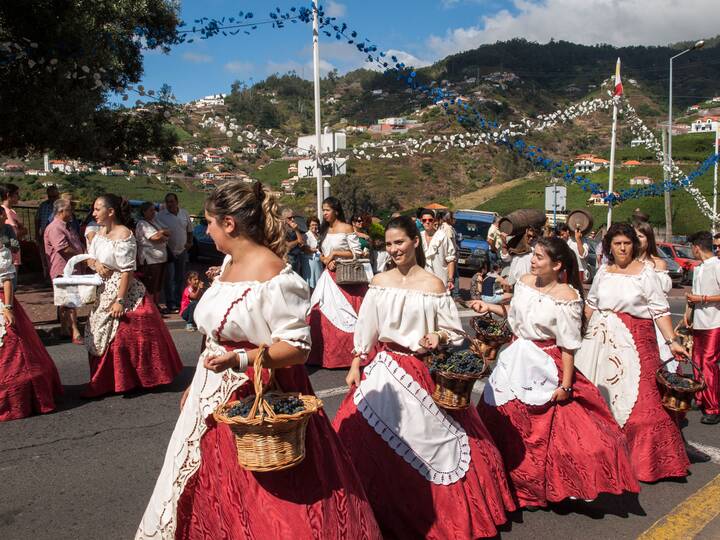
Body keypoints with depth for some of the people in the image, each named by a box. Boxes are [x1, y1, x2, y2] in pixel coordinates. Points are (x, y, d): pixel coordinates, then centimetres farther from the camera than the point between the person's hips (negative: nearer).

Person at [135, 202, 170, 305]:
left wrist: (161, 232, -8)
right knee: (150, 287, -5)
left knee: (158, 285, 15)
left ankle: (156, 305, 25)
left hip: (161, 258, 9)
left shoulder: (155, 221, 17)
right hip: (150, 260, -9)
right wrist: (164, 235, -2)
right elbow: (155, 237, -20)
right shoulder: (142, 224, -9)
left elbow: (168, 233, 10)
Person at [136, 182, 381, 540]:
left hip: (259, 398, -9)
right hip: (216, 396, 9)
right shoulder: (230, 263, 6)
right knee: (213, 492, 21)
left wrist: (239, 359, -32)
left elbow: (298, 347, -21)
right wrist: (197, 385, 19)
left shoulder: (273, 277, -21)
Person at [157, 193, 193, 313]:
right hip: (169, 251, -5)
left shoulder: (184, 213, 4)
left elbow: (189, 230, 15)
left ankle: (178, 302, 21)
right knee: (169, 278, -4)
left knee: (180, 278, 11)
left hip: (182, 250, 5)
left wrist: (190, 242, 6)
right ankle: (171, 304, 1)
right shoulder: (161, 215, -10)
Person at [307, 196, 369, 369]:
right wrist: (327, 261, -5)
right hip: (329, 275, 6)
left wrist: (334, 253, -13)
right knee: (323, 314, 3)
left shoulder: (346, 228, -6)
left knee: (346, 317, -7)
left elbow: (356, 253, -10)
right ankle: (327, 354, 12)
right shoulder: (324, 230, 14)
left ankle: (349, 353, 4)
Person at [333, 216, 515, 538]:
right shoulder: (379, 282, 4)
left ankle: (433, 512, 24)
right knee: (370, 440, 4)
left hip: (423, 371, -3)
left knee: (423, 438, 2)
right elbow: (365, 330, 7)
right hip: (383, 369, 3)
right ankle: (382, 510, 25)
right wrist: (355, 366, 3)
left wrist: (438, 337, -21)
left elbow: (455, 332, -1)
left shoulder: (434, 285, -5)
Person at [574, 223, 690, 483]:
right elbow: (591, 304, 18)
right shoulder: (603, 271, 8)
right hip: (600, 340, 4)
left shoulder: (645, 271, -4)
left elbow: (660, 310, -7)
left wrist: (672, 341, -14)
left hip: (633, 342, -4)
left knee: (639, 399, -5)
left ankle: (648, 460, 12)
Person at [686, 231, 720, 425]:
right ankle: (701, 400, 25)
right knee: (697, 362, 12)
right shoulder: (697, 268, 14)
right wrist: (688, 312, 15)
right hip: (698, 323, 8)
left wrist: (702, 298, -15)